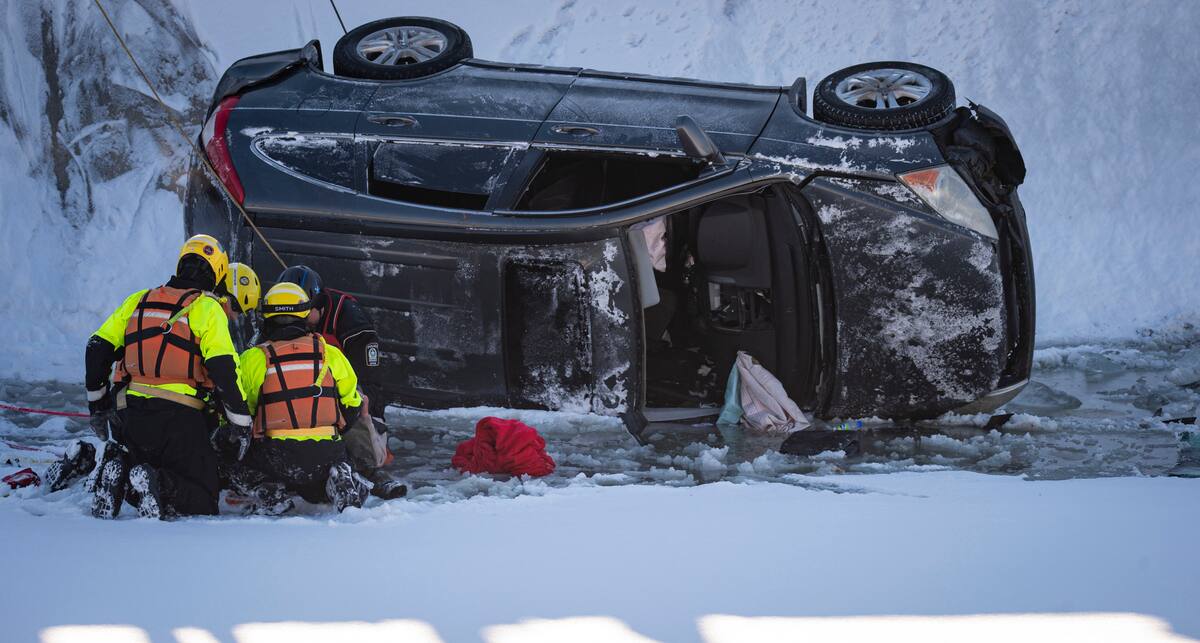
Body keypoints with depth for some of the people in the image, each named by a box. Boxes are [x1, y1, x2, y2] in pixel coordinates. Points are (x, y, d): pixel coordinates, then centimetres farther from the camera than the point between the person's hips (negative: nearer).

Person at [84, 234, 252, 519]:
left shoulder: (137, 301, 17)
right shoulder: (207, 307, 3)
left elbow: (97, 349, 14)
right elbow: (224, 368, -8)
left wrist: (98, 407, 24)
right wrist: (241, 423, -1)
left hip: (130, 413, 5)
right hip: (180, 418, -5)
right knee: (202, 504, 3)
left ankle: (116, 470, -9)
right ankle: (158, 486, -27)